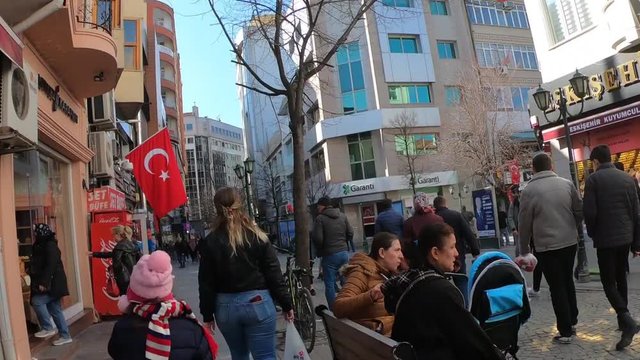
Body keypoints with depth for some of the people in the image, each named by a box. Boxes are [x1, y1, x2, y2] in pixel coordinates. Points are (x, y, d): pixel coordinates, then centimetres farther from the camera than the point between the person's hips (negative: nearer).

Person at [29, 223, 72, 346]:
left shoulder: (50, 246, -14)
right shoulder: (43, 246, 17)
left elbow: (50, 266, -23)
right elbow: (40, 265, 21)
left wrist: (43, 282, -26)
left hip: (53, 284, -10)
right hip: (51, 284, 10)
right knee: (55, 310, 9)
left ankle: (48, 328, -3)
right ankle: (65, 336, 14)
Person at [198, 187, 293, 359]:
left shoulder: (210, 242, -2)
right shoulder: (257, 236, -4)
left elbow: (206, 283, -1)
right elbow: (274, 274, -4)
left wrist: (207, 315, 8)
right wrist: (286, 305, 3)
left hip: (226, 306, 2)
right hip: (257, 303, -2)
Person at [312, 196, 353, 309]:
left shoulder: (320, 218, -8)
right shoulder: (342, 216, 8)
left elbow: (318, 239, -15)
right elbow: (350, 234, 6)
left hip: (330, 255, -5)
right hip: (344, 252, 5)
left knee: (330, 284, 3)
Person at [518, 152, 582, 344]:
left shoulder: (529, 190, -10)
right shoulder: (567, 184, -1)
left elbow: (524, 223, -6)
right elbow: (580, 211, 6)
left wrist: (524, 249, 7)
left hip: (546, 247, -4)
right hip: (570, 242, 4)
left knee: (557, 287, 4)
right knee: (568, 282, 21)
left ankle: (565, 331, 10)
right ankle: (572, 322, 33)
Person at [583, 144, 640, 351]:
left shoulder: (593, 179, -10)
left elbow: (589, 212, -15)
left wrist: (592, 233, 4)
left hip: (605, 239, -6)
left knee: (608, 281, 1)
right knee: (620, 278, 18)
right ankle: (623, 319, 26)